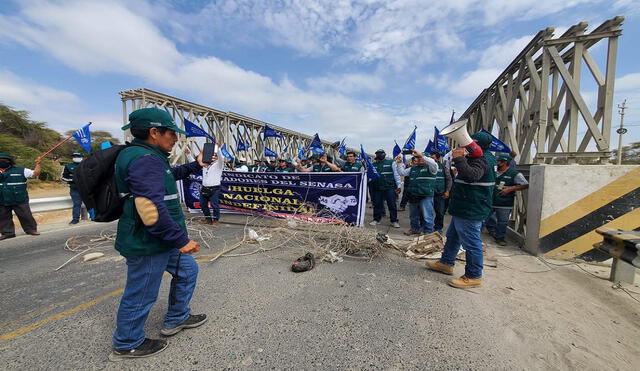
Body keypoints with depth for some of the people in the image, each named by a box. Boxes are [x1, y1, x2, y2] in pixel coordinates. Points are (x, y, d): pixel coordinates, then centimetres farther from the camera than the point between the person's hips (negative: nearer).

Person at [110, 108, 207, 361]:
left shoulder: (150, 157, 9)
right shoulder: (145, 159, -23)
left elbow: (169, 175, 30)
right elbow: (151, 210, -31)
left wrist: (196, 166, 20)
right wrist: (181, 239, -25)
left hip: (160, 241, 11)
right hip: (147, 244, -11)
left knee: (187, 270, 21)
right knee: (141, 296, 9)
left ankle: (176, 320, 39)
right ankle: (126, 345, 35)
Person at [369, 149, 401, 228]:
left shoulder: (390, 163, 6)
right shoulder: (374, 165, 14)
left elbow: (396, 174, 4)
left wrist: (399, 185, -2)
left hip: (390, 188, -2)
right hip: (377, 188, 2)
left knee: (392, 204, 0)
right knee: (377, 204, 7)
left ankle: (394, 221, 9)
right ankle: (376, 220, 18)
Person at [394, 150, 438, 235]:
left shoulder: (429, 167, -1)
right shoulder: (412, 168, 17)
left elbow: (434, 164, -24)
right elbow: (401, 173, 15)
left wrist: (421, 155, -29)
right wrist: (399, 163, 1)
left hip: (426, 196, -6)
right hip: (413, 196, 6)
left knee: (427, 216, -3)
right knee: (413, 215, 18)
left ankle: (428, 232, 9)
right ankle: (415, 229, 34)